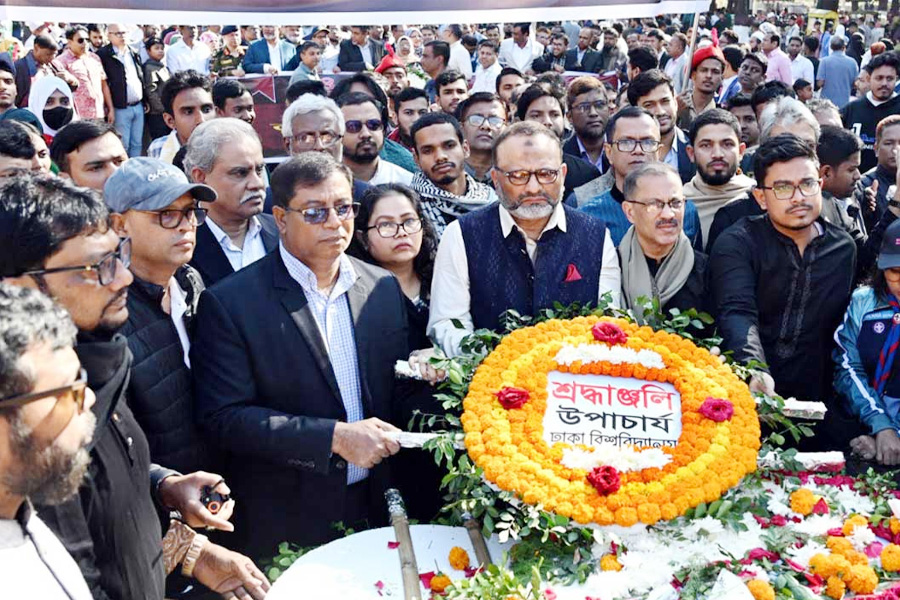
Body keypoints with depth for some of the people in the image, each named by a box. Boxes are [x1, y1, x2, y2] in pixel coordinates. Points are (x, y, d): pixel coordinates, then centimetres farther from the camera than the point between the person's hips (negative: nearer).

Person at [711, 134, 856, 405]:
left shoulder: (844, 248, 11)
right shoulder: (736, 244, -3)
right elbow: (737, 314, -17)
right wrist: (755, 372, -34)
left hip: (813, 396, 4)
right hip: (744, 392, -3)